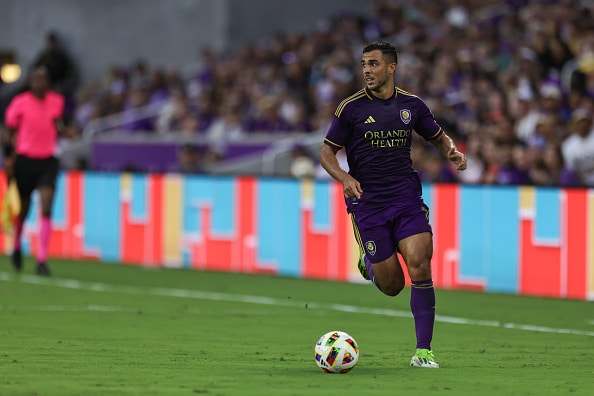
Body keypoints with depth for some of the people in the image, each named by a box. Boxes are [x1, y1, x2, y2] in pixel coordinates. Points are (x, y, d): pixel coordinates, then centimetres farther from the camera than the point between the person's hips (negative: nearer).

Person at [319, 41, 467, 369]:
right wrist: (344, 178, -17)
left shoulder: (412, 105, 6)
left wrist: (452, 152, -2)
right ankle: (369, 260, 35)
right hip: (367, 202, -1)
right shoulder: (351, 108, -2)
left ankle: (423, 351, -10)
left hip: (407, 197, 2)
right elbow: (327, 152, 2)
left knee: (419, 264, -18)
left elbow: (438, 137, 21)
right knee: (391, 285, -3)